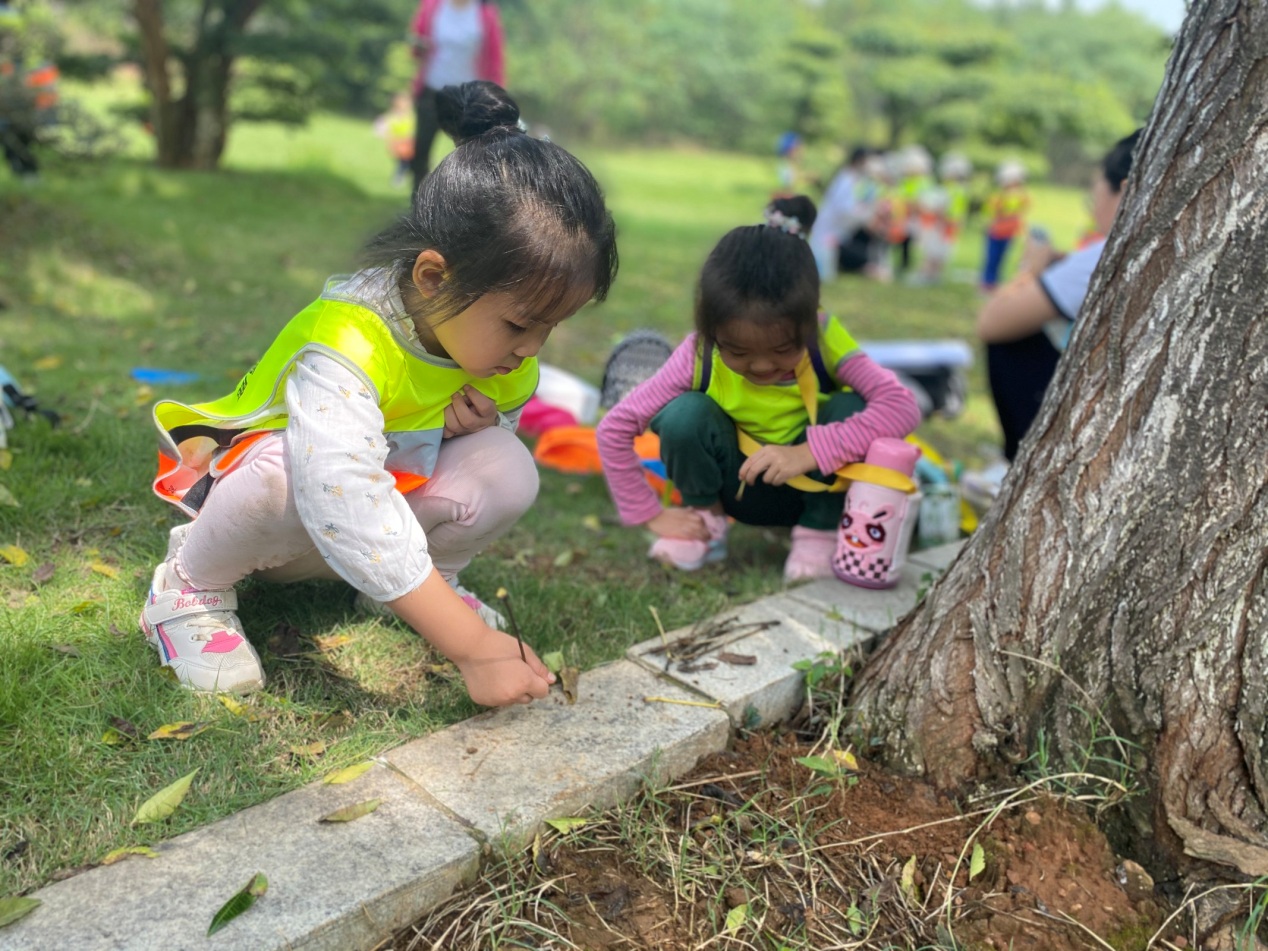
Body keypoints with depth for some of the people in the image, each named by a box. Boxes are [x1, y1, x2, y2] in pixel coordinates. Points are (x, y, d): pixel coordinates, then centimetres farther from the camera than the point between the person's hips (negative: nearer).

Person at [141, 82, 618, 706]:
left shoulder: (506, 351, -13)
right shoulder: (344, 345, -37)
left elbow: (503, 412, 7)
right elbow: (348, 508, -49)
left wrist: (479, 421, -21)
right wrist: (473, 647, -51)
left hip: (388, 488, 5)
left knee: (507, 468, -23)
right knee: (284, 475, -42)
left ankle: (424, 573, 5)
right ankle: (192, 583, -10)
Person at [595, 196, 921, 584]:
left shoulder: (825, 341, -25)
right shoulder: (699, 355, -24)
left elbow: (904, 406, -36)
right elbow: (613, 430, -20)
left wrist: (808, 452, -43)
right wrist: (652, 514, -19)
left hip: (814, 487, 0)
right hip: (739, 489, 0)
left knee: (849, 409, -29)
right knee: (686, 414, -29)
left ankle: (818, 532, -5)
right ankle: (706, 517, 1)